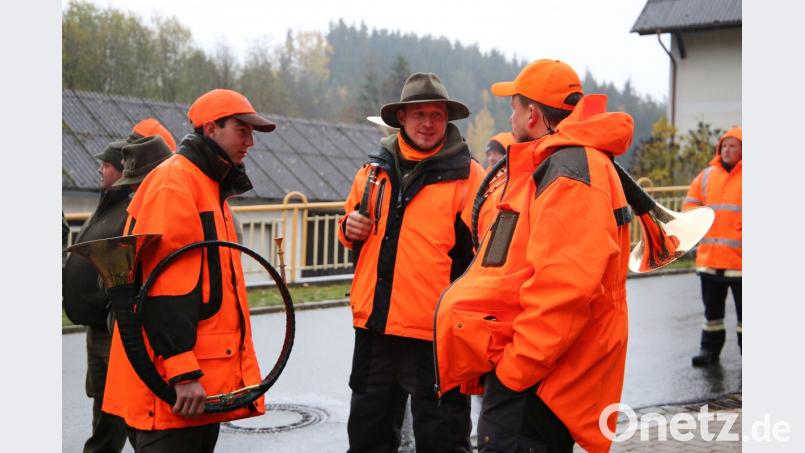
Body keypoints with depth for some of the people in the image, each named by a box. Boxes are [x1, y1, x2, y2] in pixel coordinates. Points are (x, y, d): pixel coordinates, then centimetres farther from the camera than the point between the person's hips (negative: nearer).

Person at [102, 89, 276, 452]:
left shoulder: (211, 186, 19)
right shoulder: (174, 183, -11)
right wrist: (183, 372, -23)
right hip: (171, 383, -10)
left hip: (206, 378, 10)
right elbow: (163, 290, -20)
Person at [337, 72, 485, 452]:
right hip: (374, 327, 6)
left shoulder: (466, 175, -5)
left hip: (435, 336, -5)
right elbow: (350, 229, 25)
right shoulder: (375, 170, 11)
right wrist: (351, 228, 2)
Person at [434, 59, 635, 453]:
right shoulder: (550, 166, 18)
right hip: (524, 365, 11)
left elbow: (564, 290, -27)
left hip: (533, 377, -11)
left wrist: (513, 370, -22)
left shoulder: (570, 174, -18)